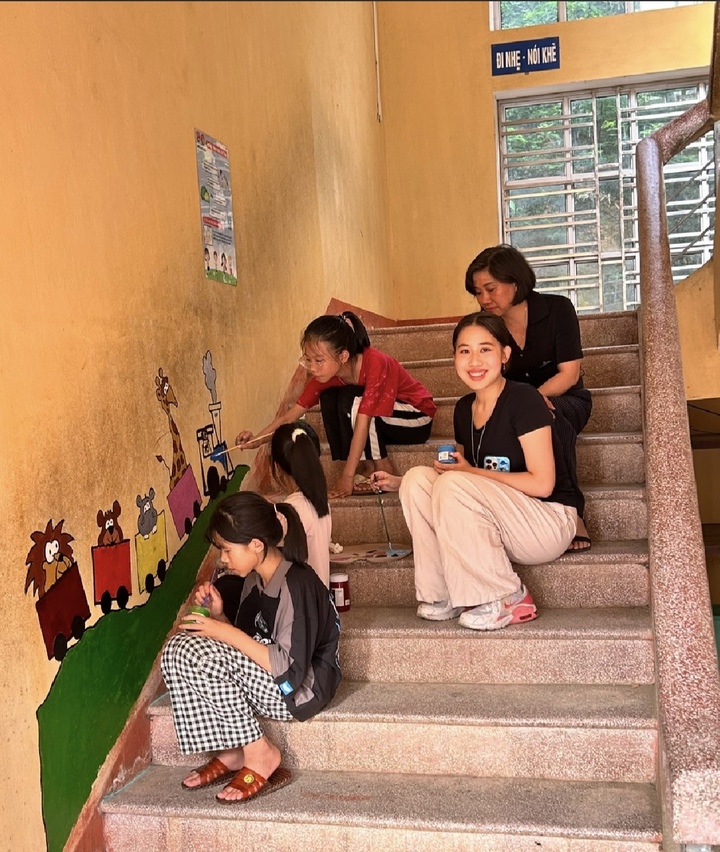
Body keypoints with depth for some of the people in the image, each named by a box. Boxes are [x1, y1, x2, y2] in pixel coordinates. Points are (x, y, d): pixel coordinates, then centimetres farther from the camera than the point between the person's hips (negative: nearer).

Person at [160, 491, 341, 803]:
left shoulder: (297, 584, -22)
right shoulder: (256, 579, 6)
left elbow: (291, 670, -26)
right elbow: (246, 644, 12)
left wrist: (227, 633, -23)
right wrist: (218, 615, -5)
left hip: (301, 688, -9)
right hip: (261, 679, 9)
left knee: (204, 653, -26)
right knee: (177, 651, -8)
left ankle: (260, 754, -9)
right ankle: (229, 752, -1)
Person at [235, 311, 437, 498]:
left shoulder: (375, 364, -32)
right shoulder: (326, 372, -13)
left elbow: (362, 422, -33)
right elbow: (292, 414, -10)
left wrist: (347, 477, -32)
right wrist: (258, 439, -26)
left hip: (417, 417, -7)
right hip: (381, 425, 7)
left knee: (352, 401, -28)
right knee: (329, 398, -13)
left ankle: (383, 473, -15)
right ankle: (371, 470, -10)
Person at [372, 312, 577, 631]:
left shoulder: (524, 400, -15)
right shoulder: (464, 408, 6)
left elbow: (542, 483, -20)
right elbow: (461, 474, 13)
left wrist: (471, 472, -17)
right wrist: (399, 483, 4)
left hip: (548, 524, -7)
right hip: (496, 526, 7)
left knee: (454, 485, -28)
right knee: (418, 478, -11)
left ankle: (507, 599, -15)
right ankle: (442, 594, -7)